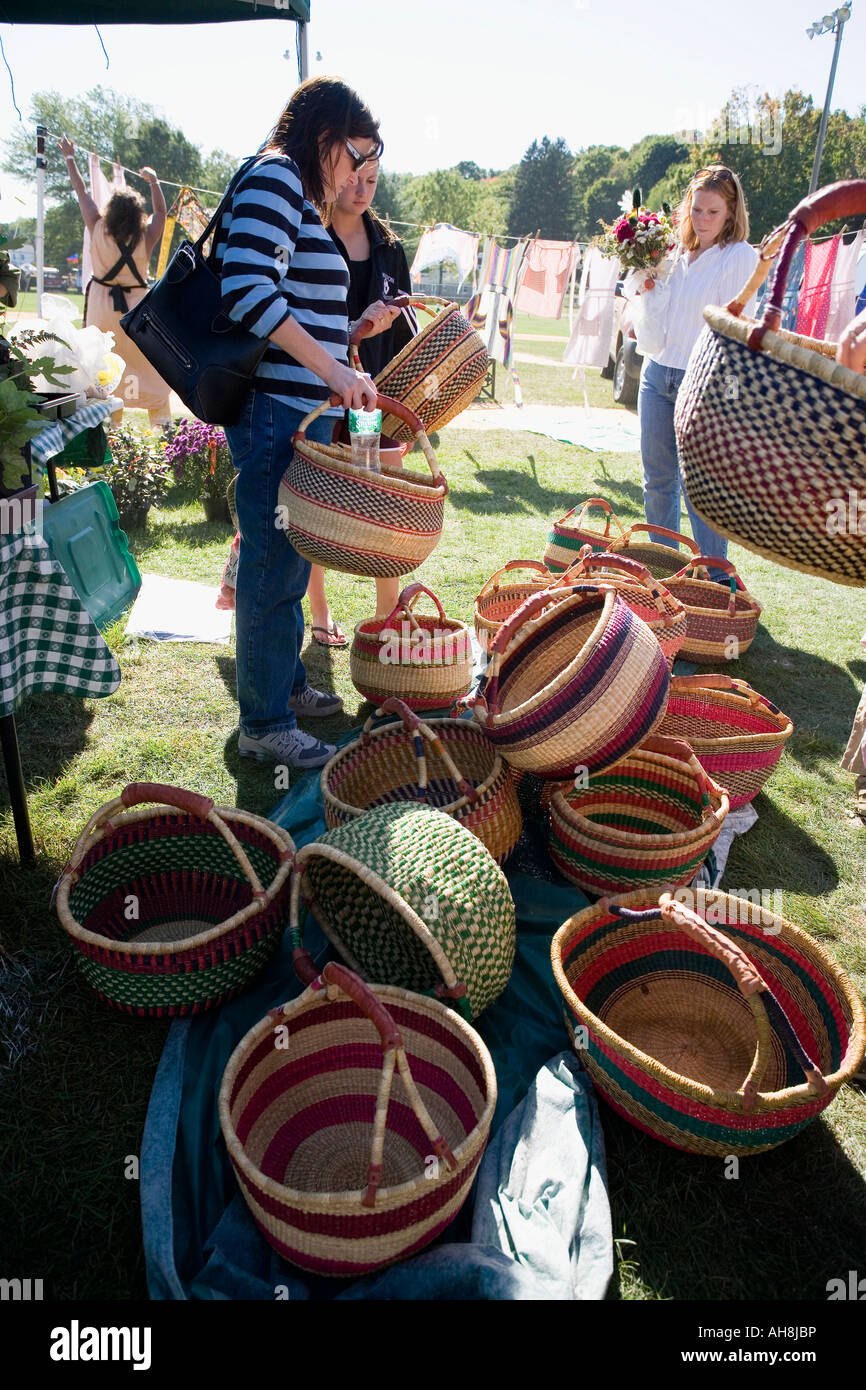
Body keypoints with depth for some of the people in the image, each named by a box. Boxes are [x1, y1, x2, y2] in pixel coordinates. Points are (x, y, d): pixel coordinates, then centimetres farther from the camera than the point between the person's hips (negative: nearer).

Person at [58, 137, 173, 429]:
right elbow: (160, 211, 11)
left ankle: (111, 424, 9)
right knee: (152, 366, 7)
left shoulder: (98, 230, -5)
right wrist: (153, 182, 23)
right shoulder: (146, 237, -8)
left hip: (103, 304, 1)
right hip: (136, 306, -1)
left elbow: (81, 193, 9)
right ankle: (161, 421, 6)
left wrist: (70, 158, 23)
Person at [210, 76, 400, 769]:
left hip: (303, 412, 10)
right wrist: (334, 371, -26)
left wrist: (354, 328, 16)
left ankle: (286, 684, 33)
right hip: (275, 409, -10)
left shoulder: (300, 196, 23)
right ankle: (264, 723, 8)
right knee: (273, 563, -4)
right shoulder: (274, 177, -7)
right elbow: (247, 287, -23)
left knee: (289, 557, 17)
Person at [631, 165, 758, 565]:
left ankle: (714, 580, 6)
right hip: (657, 376, 6)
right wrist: (649, 289, -1)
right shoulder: (674, 254, 13)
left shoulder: (740, 256, -3)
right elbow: (652, 334, 12)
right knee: (657, 480, 10)